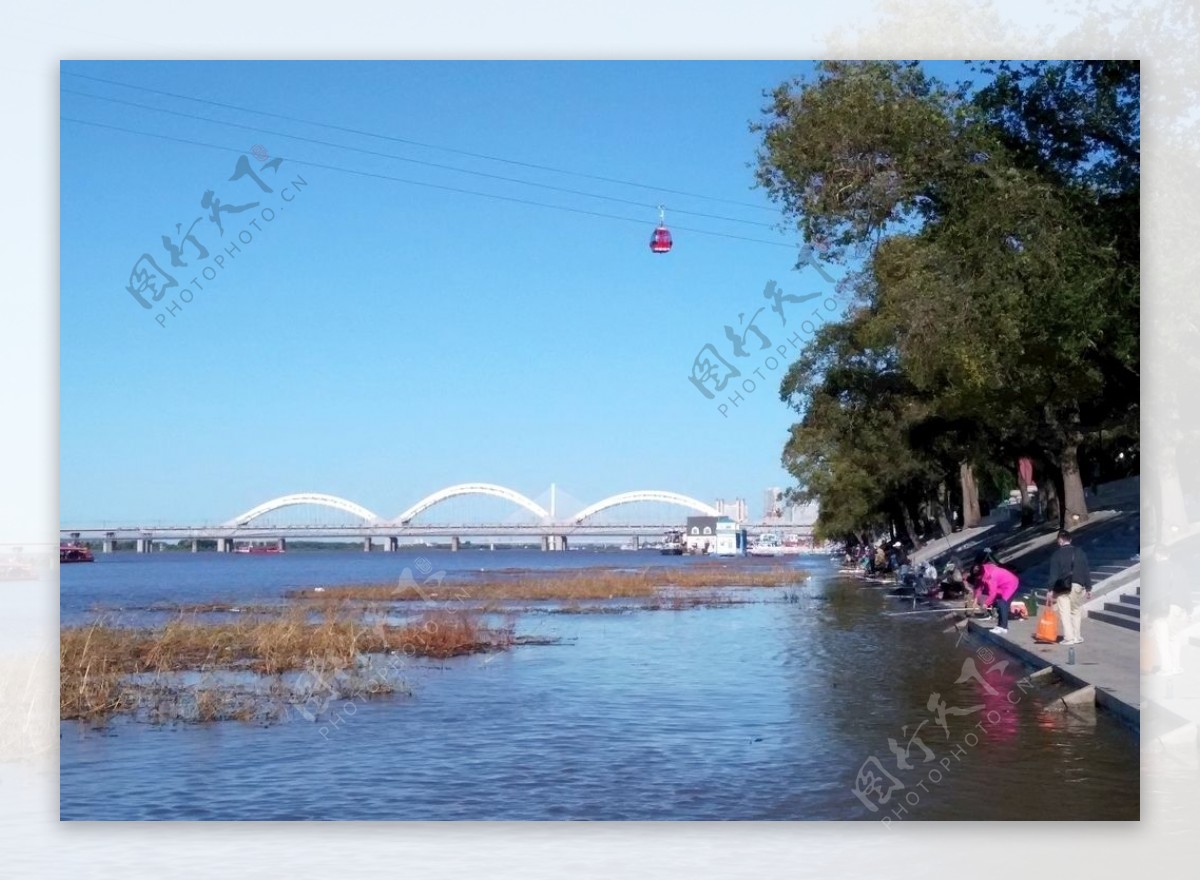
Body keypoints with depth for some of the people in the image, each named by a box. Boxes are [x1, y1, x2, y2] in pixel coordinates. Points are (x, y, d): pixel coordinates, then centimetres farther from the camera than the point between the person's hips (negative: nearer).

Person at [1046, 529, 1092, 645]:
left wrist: (1051, 590, -6)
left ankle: (1069, 637, -5)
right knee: (1076, 611, 15)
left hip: (1062, 587, -3)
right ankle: (1078, 636, 16)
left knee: (1064, 612, 0)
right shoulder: (1080, 553, 8)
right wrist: (1088, 588, 11)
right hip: (1078, 586, 4)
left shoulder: (1057, 554, -3)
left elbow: (1054, 573, -7)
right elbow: (1086, 572, 8)